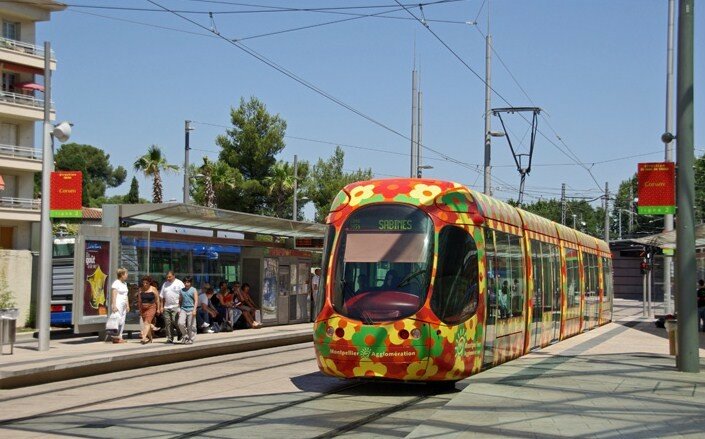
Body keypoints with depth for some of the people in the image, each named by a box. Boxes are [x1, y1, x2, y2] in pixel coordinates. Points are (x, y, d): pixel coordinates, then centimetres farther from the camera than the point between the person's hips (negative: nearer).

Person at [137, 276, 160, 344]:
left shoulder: (153, 289, -3)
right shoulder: (141, 289, 7)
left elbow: (157, 299, 0)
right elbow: (139, 300, 13)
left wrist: (158, 309, 0)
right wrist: (140, 309, 13)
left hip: (151, 307, -5)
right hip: (143, 308, 5)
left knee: (147, 322, -17)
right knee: (145, 323, 9)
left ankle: (144, 338, -27)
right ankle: (150, 338, 23)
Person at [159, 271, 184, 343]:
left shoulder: (179, 283, 0)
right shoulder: (165, 284, 16)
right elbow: (162, 297, 18)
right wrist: (161, 306, 10)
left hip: (176, 307, -5)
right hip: (166, 307, 5)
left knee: (175, 321, -12)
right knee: (168, 323, 1)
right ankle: (169, 338, 6)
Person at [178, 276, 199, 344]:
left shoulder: (193, 290, 1)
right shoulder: (182, 290, 13)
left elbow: (196, 301, -5)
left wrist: (194, 310, -17)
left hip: (190, 310, -3)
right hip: (183, 309, 3)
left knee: (191, 326, -1)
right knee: (180, 323, -13)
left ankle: (191, 339, 11)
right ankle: (185, 335, 9)